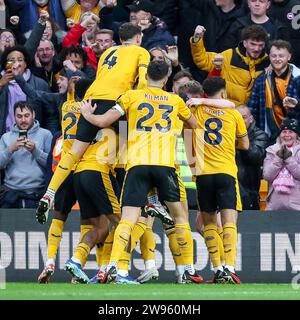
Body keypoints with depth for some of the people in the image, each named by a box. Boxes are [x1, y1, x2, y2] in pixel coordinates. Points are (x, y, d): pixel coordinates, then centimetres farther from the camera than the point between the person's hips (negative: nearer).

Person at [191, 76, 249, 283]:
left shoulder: (196, 111, 7)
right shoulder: (234, 114, 7)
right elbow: (245, 145, 18)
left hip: (203, 173, 1)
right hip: (226, 173, -1)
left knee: (209, 222, 10)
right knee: (229, 221, -7)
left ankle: (218, 270, 5)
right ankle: (229, 269, -22)